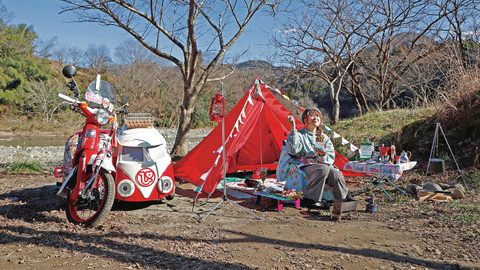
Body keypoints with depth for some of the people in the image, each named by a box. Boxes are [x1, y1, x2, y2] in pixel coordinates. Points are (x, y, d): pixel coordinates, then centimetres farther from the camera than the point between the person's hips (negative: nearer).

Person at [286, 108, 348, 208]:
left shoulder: (324, 138, 20)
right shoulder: (300, 135, 8)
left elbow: (331, 158, 12)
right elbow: (293, 150, -13)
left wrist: (323, 154, -12)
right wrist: (293, 128, -14)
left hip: (324, 165, 3)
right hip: (307, 166, -3)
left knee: (336, 173, -30)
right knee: (323, 169, -37)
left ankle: (342, 201, -14)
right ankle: (310, 199, -29)